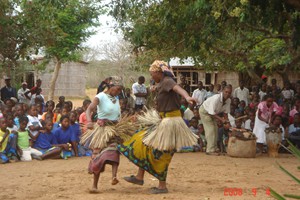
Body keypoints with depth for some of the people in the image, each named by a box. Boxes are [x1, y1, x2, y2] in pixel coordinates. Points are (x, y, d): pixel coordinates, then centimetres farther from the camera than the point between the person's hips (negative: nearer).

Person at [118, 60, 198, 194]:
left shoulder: (167, 81, -17)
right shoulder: (162, 84, 14)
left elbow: (178, 88, -39)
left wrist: (187, 97, -58)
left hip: (169, 122, -10)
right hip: (163, 120, 10)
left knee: (160, 153, -3)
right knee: (145, 143, 14)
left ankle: (162, 186, 8)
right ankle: (139, 177, 22)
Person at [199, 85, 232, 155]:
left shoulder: (228, 100, -14)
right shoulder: (216, 98, -37)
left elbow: (225, 112, -4)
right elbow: (212, 113, -34)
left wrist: (227, 122, -17)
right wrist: (221, 119, -37)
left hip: (213, 113, 8)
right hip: (205, 111, -8)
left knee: (215, 129, 4)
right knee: (210, 130, -14)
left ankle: (214, 149, 10)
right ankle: (210, 150, -14)